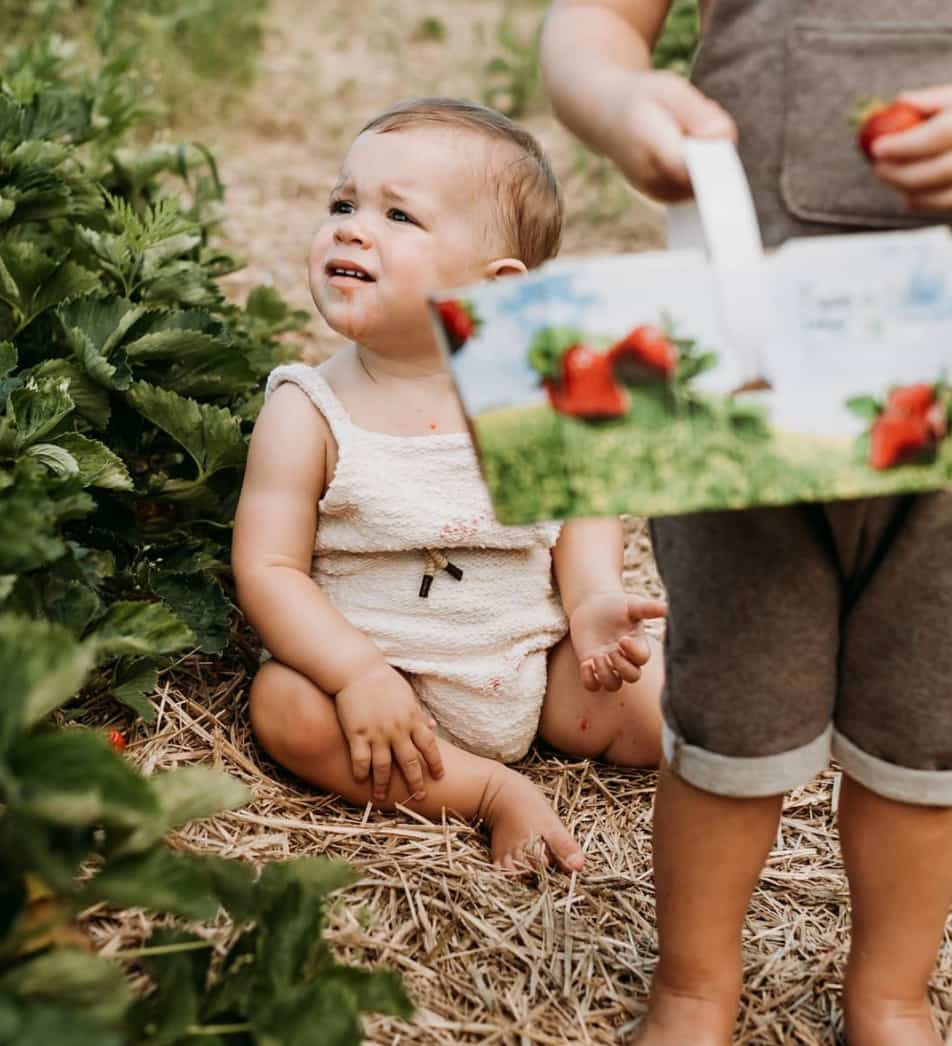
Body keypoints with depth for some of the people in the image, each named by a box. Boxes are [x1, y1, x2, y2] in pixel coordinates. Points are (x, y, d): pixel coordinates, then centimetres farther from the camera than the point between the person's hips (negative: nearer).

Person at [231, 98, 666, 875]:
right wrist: (359, 675, -27)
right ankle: (490, 790, -19)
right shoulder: (309, 411, -12)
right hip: (387, 675, -1)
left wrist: (593, 599, -15)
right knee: (287, 707, -31)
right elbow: (268, 566, -15)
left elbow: (581, 505, 5)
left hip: (534, 668, 1)